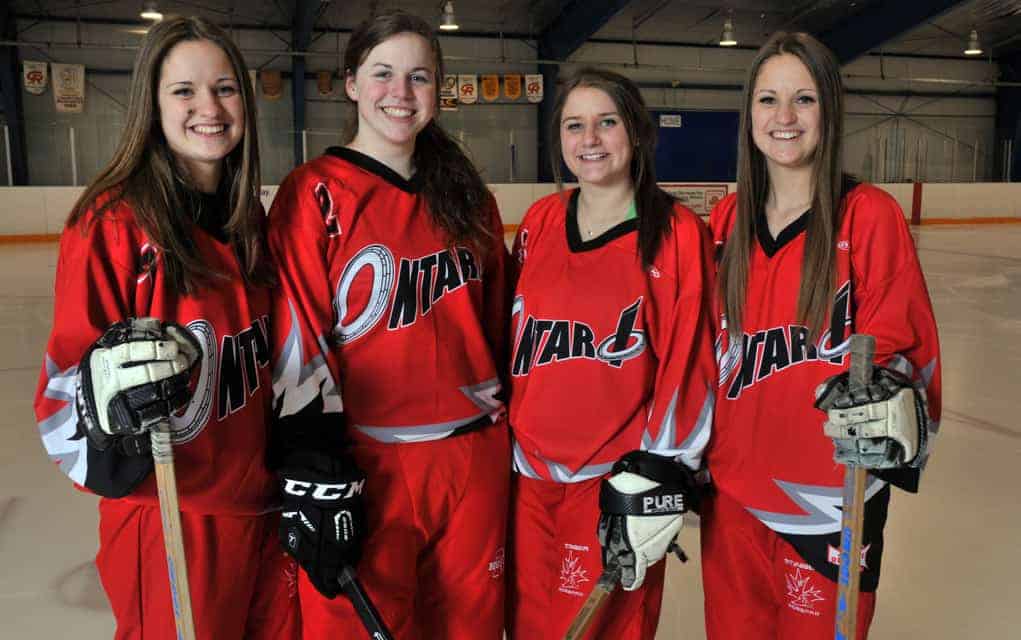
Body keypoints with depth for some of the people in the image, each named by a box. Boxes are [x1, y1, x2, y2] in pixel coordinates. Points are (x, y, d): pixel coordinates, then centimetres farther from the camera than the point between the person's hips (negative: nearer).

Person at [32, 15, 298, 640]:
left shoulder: (248, 220, 4)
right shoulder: (114, 222, -16)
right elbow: (68, 375, -11)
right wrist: (111, 384, -33)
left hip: (260, 505, 6)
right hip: (168, 520, -6)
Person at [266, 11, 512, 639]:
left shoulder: (467, 194, 9)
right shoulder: (315, 195, -7)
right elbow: (299, 345, -11)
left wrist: (508, 430, 15)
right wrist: (315, 482, -14)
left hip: (475, 453, 5)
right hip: (367, 464, -4)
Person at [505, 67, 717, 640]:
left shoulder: (678, 234, -9)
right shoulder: (540, 223, 5)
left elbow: (689, 362, -10)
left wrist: (661, 476, -13)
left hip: (616, 481, -4)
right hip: (529, 473, 5)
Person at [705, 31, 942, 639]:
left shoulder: (870, 213, -10)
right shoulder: (727, 221, 3)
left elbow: (900, 342, -8)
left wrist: (883, 395, -29)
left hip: (834, 499, -4)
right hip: (732, 490, 4)